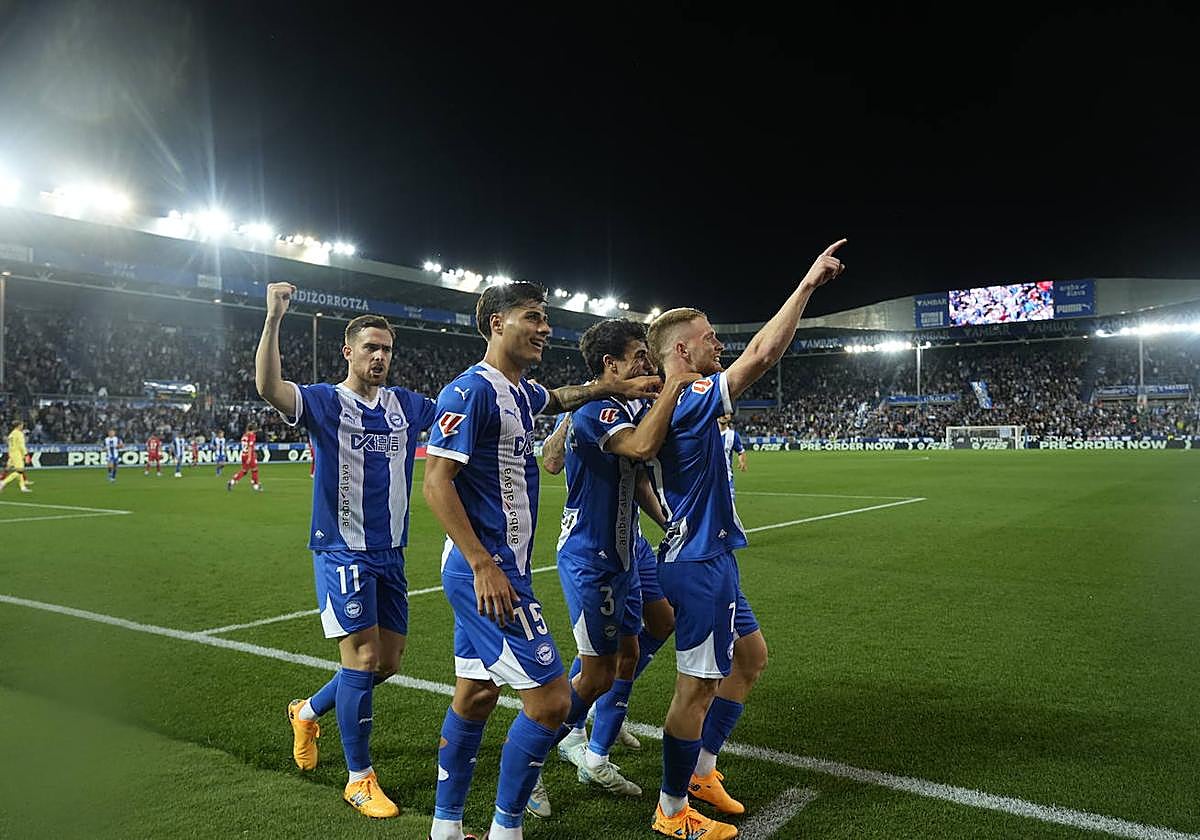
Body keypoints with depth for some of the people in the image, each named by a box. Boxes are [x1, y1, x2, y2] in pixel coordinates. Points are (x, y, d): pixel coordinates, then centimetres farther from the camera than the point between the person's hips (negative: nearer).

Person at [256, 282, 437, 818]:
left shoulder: (408, 406, 7)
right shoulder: (325, 402, -8)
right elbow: (268, 387, -26)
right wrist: (274, 318, -34)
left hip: (389, 553, 6)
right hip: (342, 551, -6)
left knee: (388, 662, 13)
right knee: (362, 657, -7)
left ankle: (308, 712, 40)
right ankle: (360, 779, 12)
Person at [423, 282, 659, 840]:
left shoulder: (520, 392, 12)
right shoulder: (471, 390, -15)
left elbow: (558, 399, 37)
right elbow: (437, 482, -19)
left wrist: (615, 388, 24)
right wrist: (484, 565, -23)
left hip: (496, 569, 10)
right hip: (486, 571, -10)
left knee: (476, 694, 17)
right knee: (550, 701, -6)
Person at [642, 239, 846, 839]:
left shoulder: (662, 407, 9)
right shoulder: (689, 401, -19)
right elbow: (763, 353, -22)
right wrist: (809, 282, -17)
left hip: (705, 558, 11)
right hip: (700, 564, -11)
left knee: (750, 657, 21)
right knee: (698, 688, 0)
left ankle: (701, 770, 33)